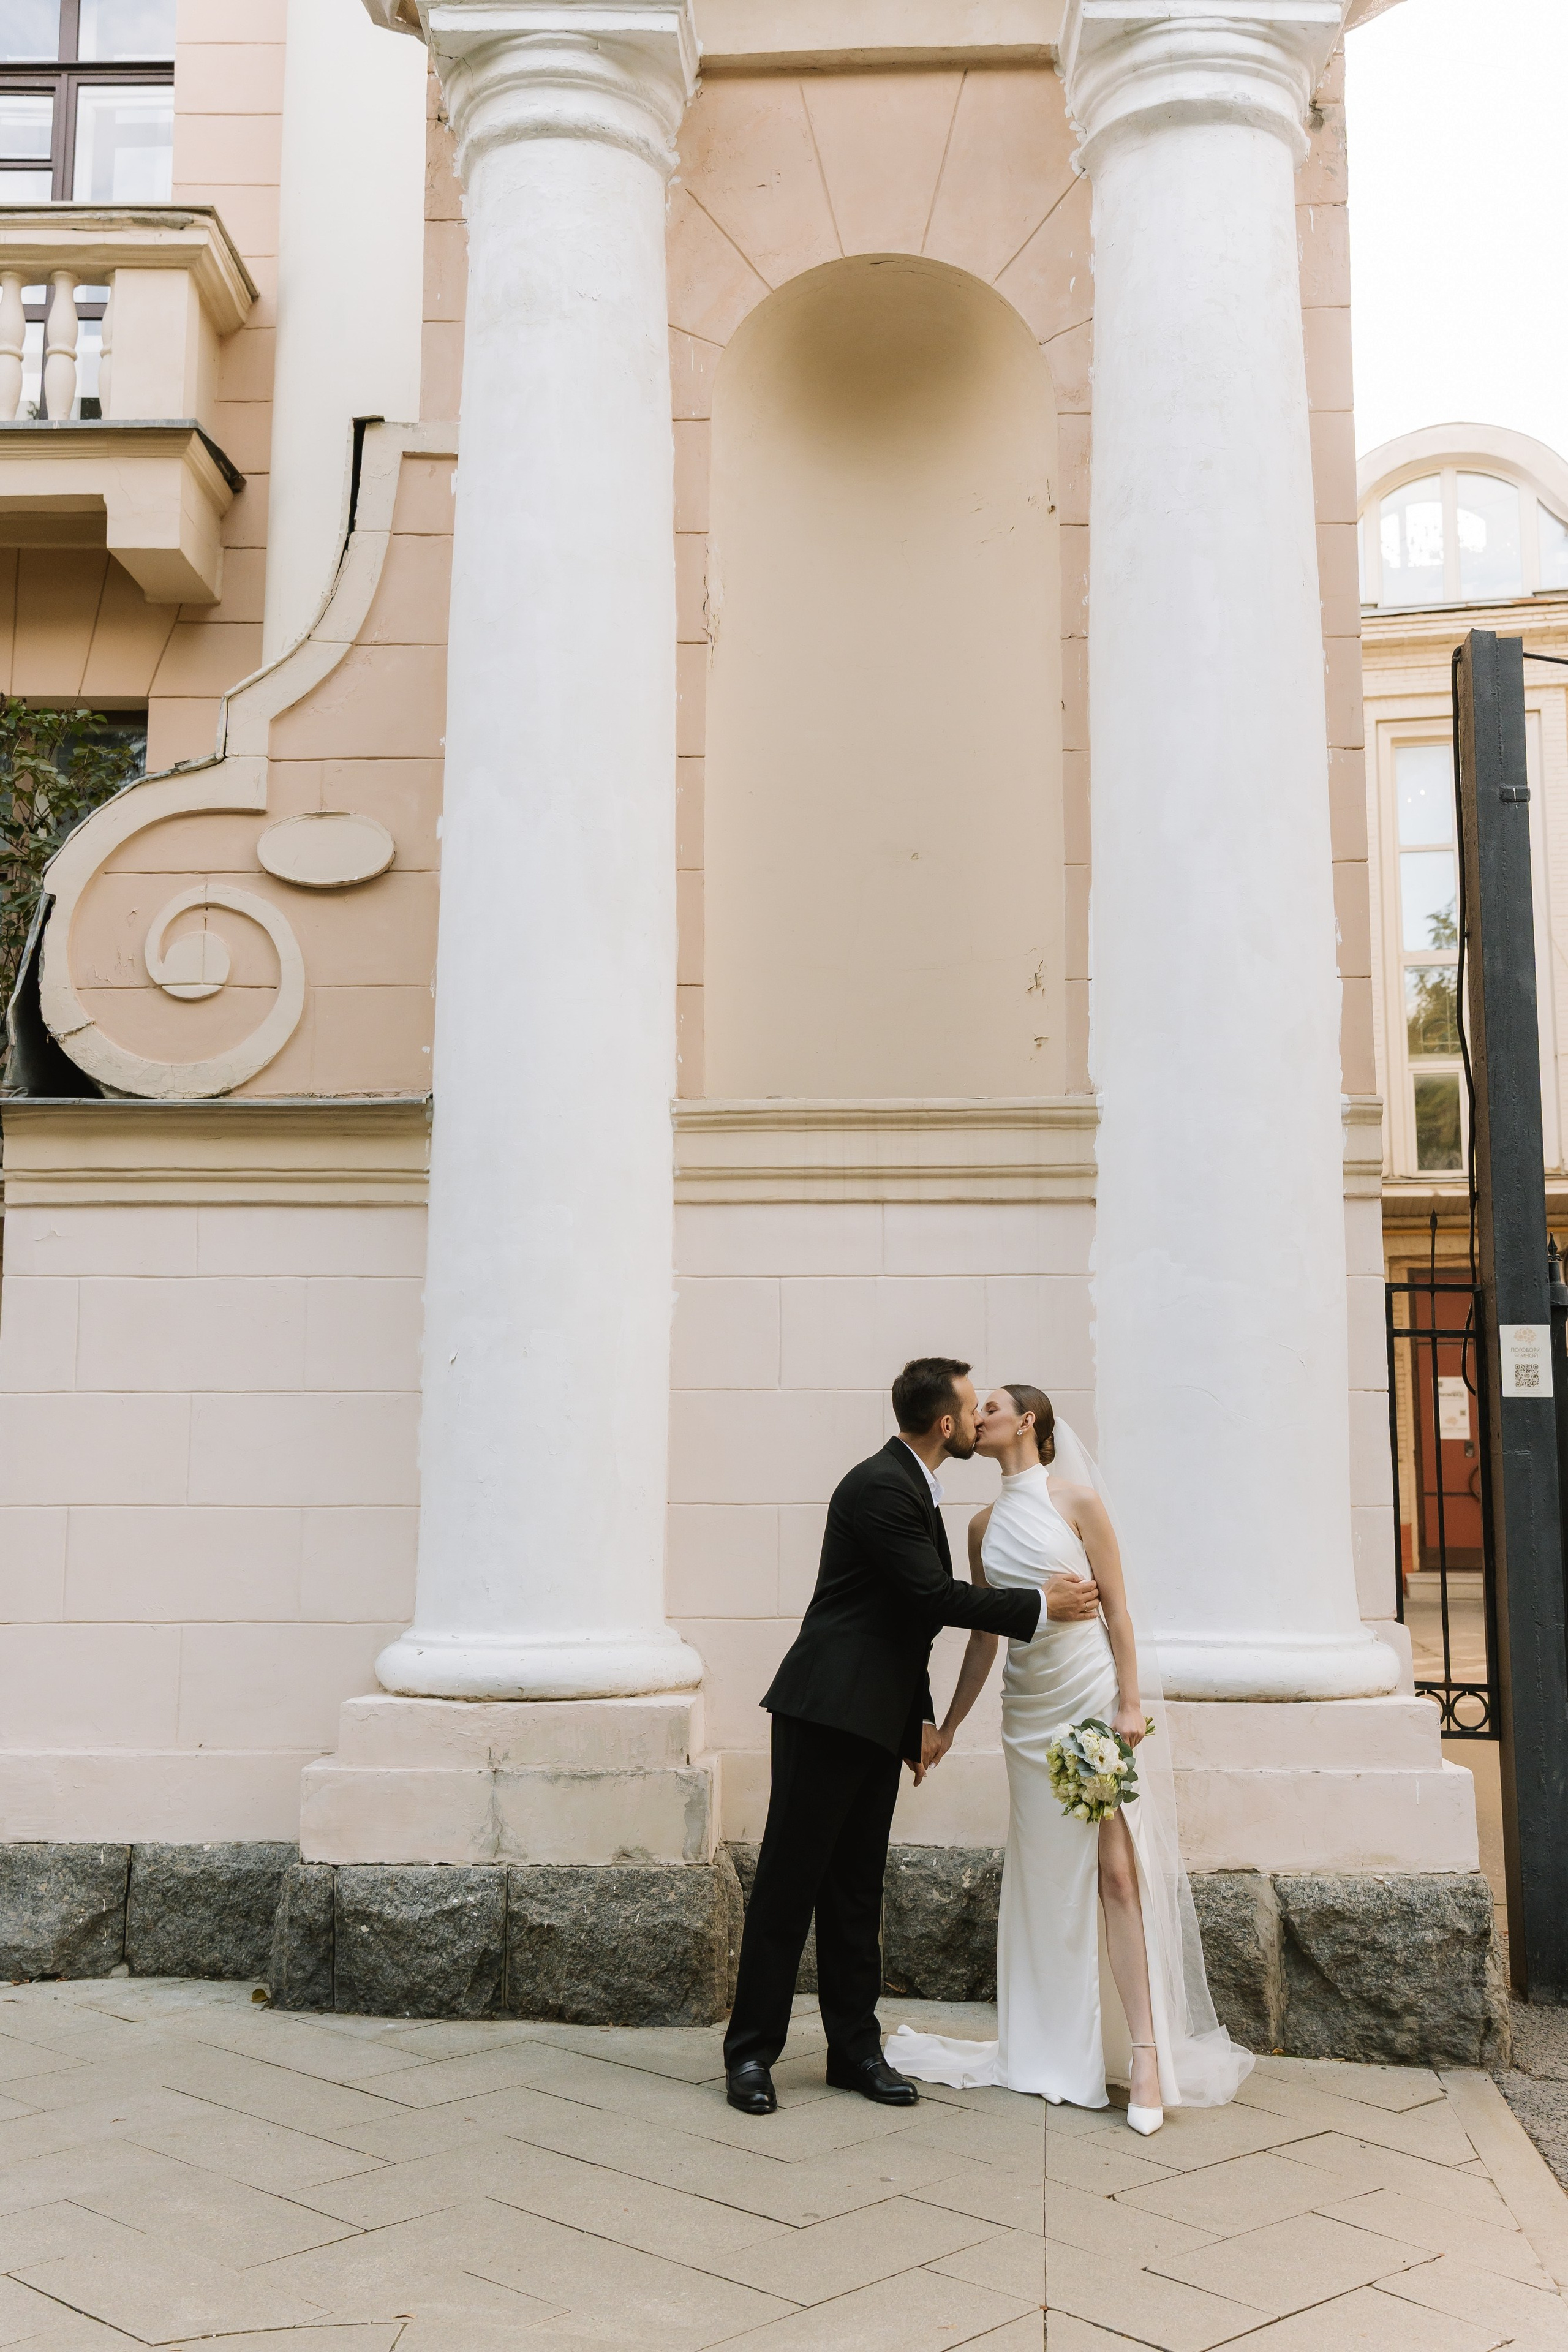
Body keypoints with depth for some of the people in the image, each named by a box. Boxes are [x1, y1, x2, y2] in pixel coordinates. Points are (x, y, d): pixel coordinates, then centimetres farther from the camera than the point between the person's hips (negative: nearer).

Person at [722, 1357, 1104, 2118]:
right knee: (788, 1883, -2)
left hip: (874, 1722, 10)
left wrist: (922, 1717, 21)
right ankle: (751, 2052, 6)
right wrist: (1041, 1605, -11)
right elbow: (935, 1596, -19)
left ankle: (855, 2049, 18)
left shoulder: (911, 1487, 16)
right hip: (827, 1712, -10)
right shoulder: (880, 1487, -15)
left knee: (856, 1890, 12)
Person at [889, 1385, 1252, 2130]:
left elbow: (1116, 1608, -4)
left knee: (1118, 1870, -9)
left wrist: (1130, 1704, -12)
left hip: (1093, 1697, -5)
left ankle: (1146, 2053, -6)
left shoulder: (1077, 1500, -4)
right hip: (1028, 1709, 5)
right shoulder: (984, 1525, 10)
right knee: (1046, 1880, 8)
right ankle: (1057, 2048, 16)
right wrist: (947, 1727, 16)